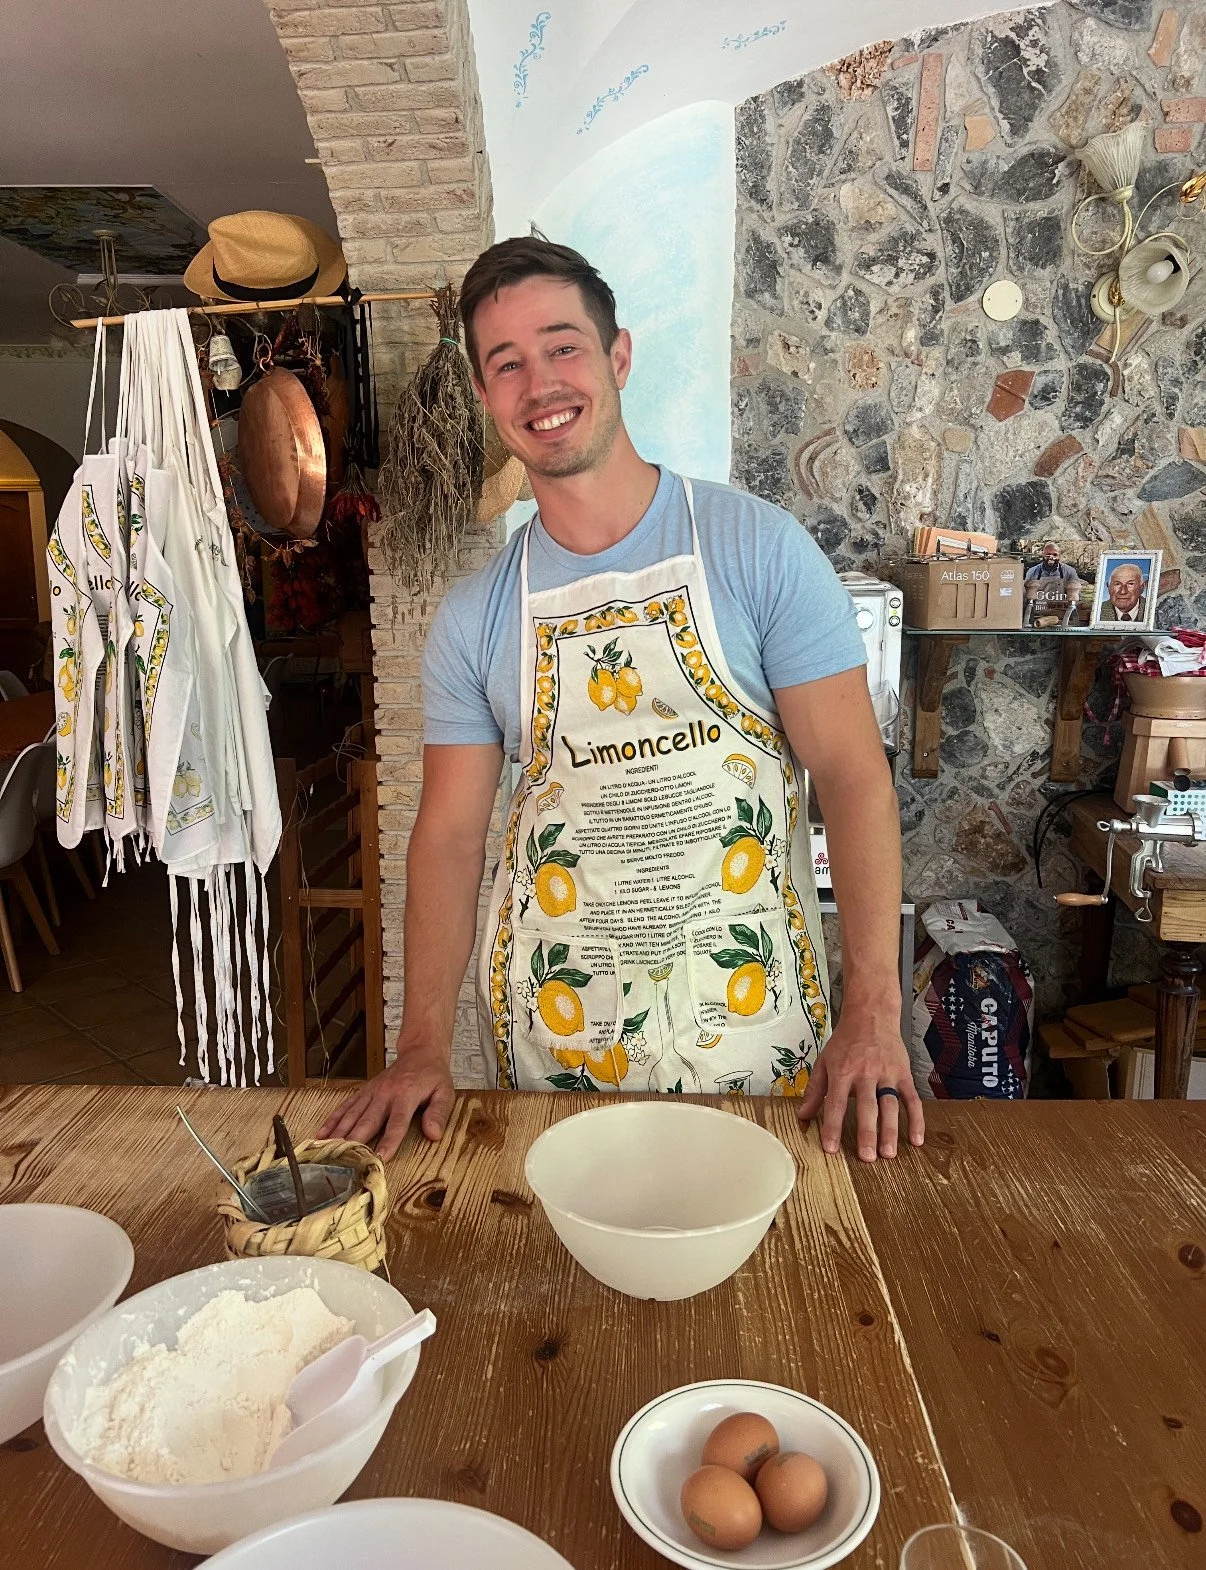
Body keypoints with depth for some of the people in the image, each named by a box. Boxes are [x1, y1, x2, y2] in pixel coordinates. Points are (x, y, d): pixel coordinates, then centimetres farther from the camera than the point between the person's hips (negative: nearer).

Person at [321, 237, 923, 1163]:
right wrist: (424, 1047, -9)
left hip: (748, 1013, -1)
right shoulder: (472, 618, 0)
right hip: (555, 1026, 2)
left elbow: (853, 774, -11)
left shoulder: (760, 548, -8)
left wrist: (874, 1014, -17)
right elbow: (451, 833, 0)